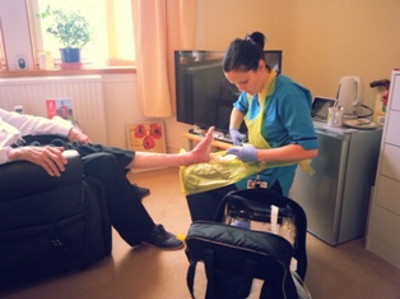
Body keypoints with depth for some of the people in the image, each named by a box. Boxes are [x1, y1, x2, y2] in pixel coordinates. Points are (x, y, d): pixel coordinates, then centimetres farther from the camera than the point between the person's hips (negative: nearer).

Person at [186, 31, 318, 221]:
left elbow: (309, 148, -26)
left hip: (269, 179, -8)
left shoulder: (288, 95, -23)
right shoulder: (253, 88, 1)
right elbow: (240, 106, 24)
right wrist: (233, 129, 3)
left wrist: (257, 155, -26)